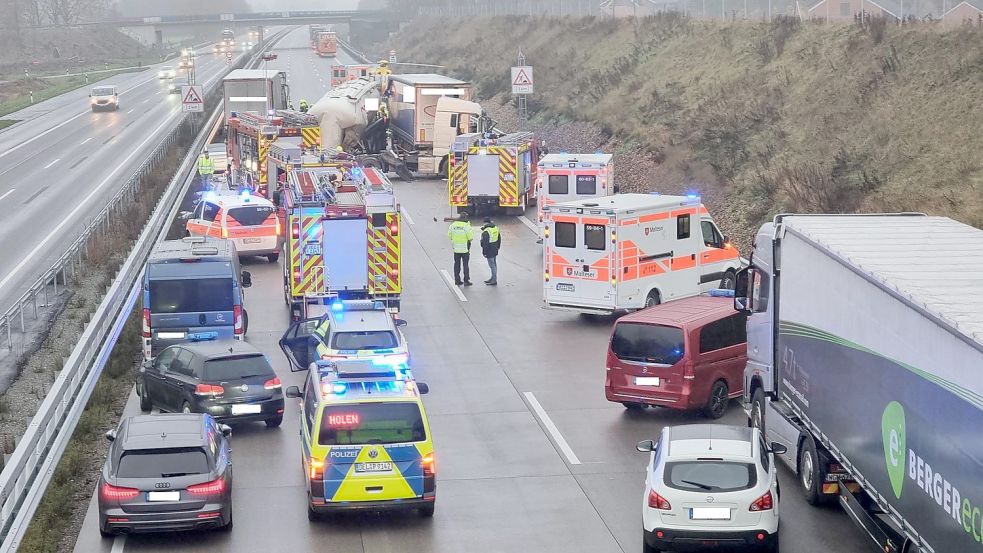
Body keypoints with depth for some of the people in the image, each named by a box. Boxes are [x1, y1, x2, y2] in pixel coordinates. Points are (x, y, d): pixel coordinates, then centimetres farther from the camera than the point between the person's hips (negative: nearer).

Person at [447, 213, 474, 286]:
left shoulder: (452, 225, -1)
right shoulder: (466, 226, -15)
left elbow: (449, 235, 5)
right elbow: (470, 237, -13)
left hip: (456, 249, 4)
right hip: (465, 249, -4)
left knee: (457, 264, 15)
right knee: (465, 264, 3)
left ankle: (457, 279, 18)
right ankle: (466, 281, 3)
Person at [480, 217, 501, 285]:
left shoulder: (486, 231, -20)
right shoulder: (496, 228, 6)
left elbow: (485, 243, -20)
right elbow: (499, 239, 16)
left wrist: (484, 252, -13)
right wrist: (498, 247, 26)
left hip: (489, 251, -9)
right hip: (495, 250, 9)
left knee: (492, 265, -4)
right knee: (494, 264, 18)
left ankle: (494, 281, -1)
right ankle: (493, 278, 30)